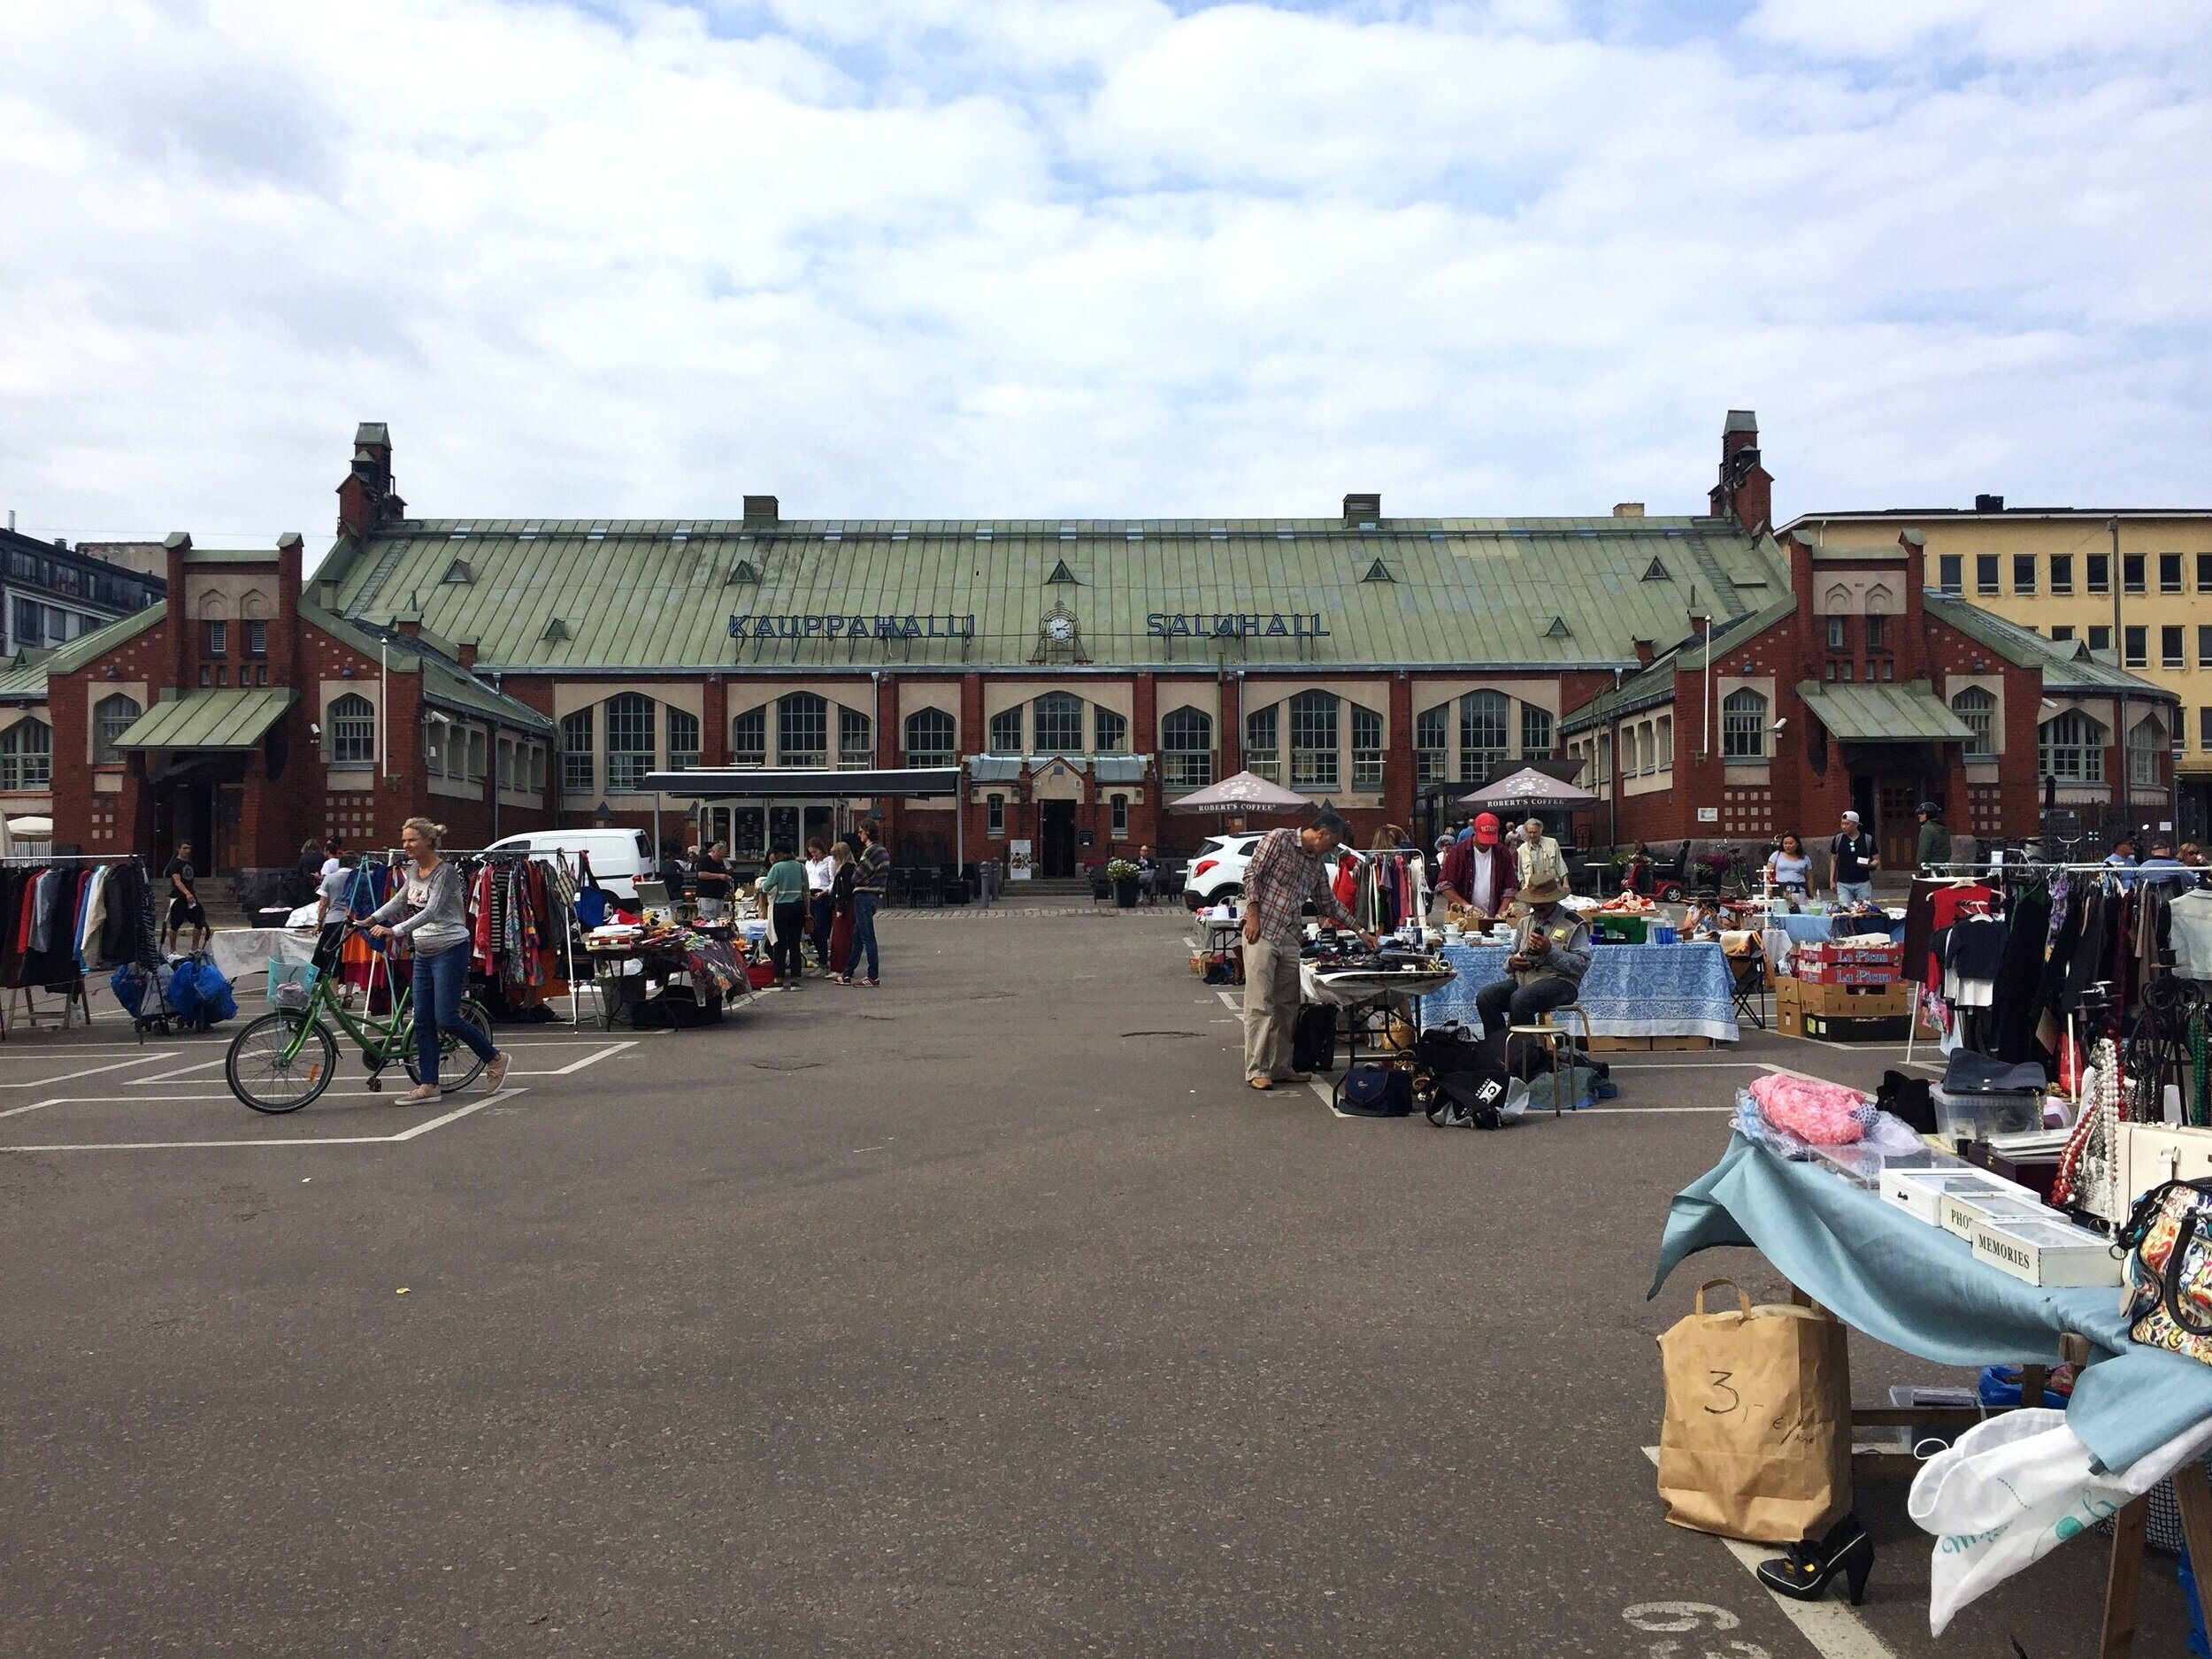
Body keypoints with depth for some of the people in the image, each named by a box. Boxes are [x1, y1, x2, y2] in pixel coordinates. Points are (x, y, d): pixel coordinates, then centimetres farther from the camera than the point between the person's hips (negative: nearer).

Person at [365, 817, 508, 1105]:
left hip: (449, 951, -8)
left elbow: (432, 911, -25)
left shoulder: (446, 872, -15)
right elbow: (397, 901, 17)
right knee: (423, 1021, 5)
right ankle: (428, 1084, 10)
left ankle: (494, 1058, 11)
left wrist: (395, 931, -33)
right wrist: (372, 919, 0)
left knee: (446, 1018, -9)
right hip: (424, 953, 8)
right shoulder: (413, 873, 11)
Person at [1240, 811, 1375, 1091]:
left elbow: (1329, 903, 25)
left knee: (1287, 1005, 8)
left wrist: (1360, 931, 23)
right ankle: (1256, 1071, -6)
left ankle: (1280, 1067, 16)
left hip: (1290, 938, 8)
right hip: (1261, 933, -8)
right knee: (1260, 1003, -8)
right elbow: (1252, 874, -8)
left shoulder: (1318, 863, 17)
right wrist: (1253, 916, -14)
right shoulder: (1278, 839, -4)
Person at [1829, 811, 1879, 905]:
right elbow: (1833, 860, 13)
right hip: (1843, 884, 1)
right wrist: (1831, 880, 7)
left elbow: (1877, 860, 7)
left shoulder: (1868, 839, 2)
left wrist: (1869, 865, -16)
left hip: (1863, 884, 0)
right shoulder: (1838, 839, 5)